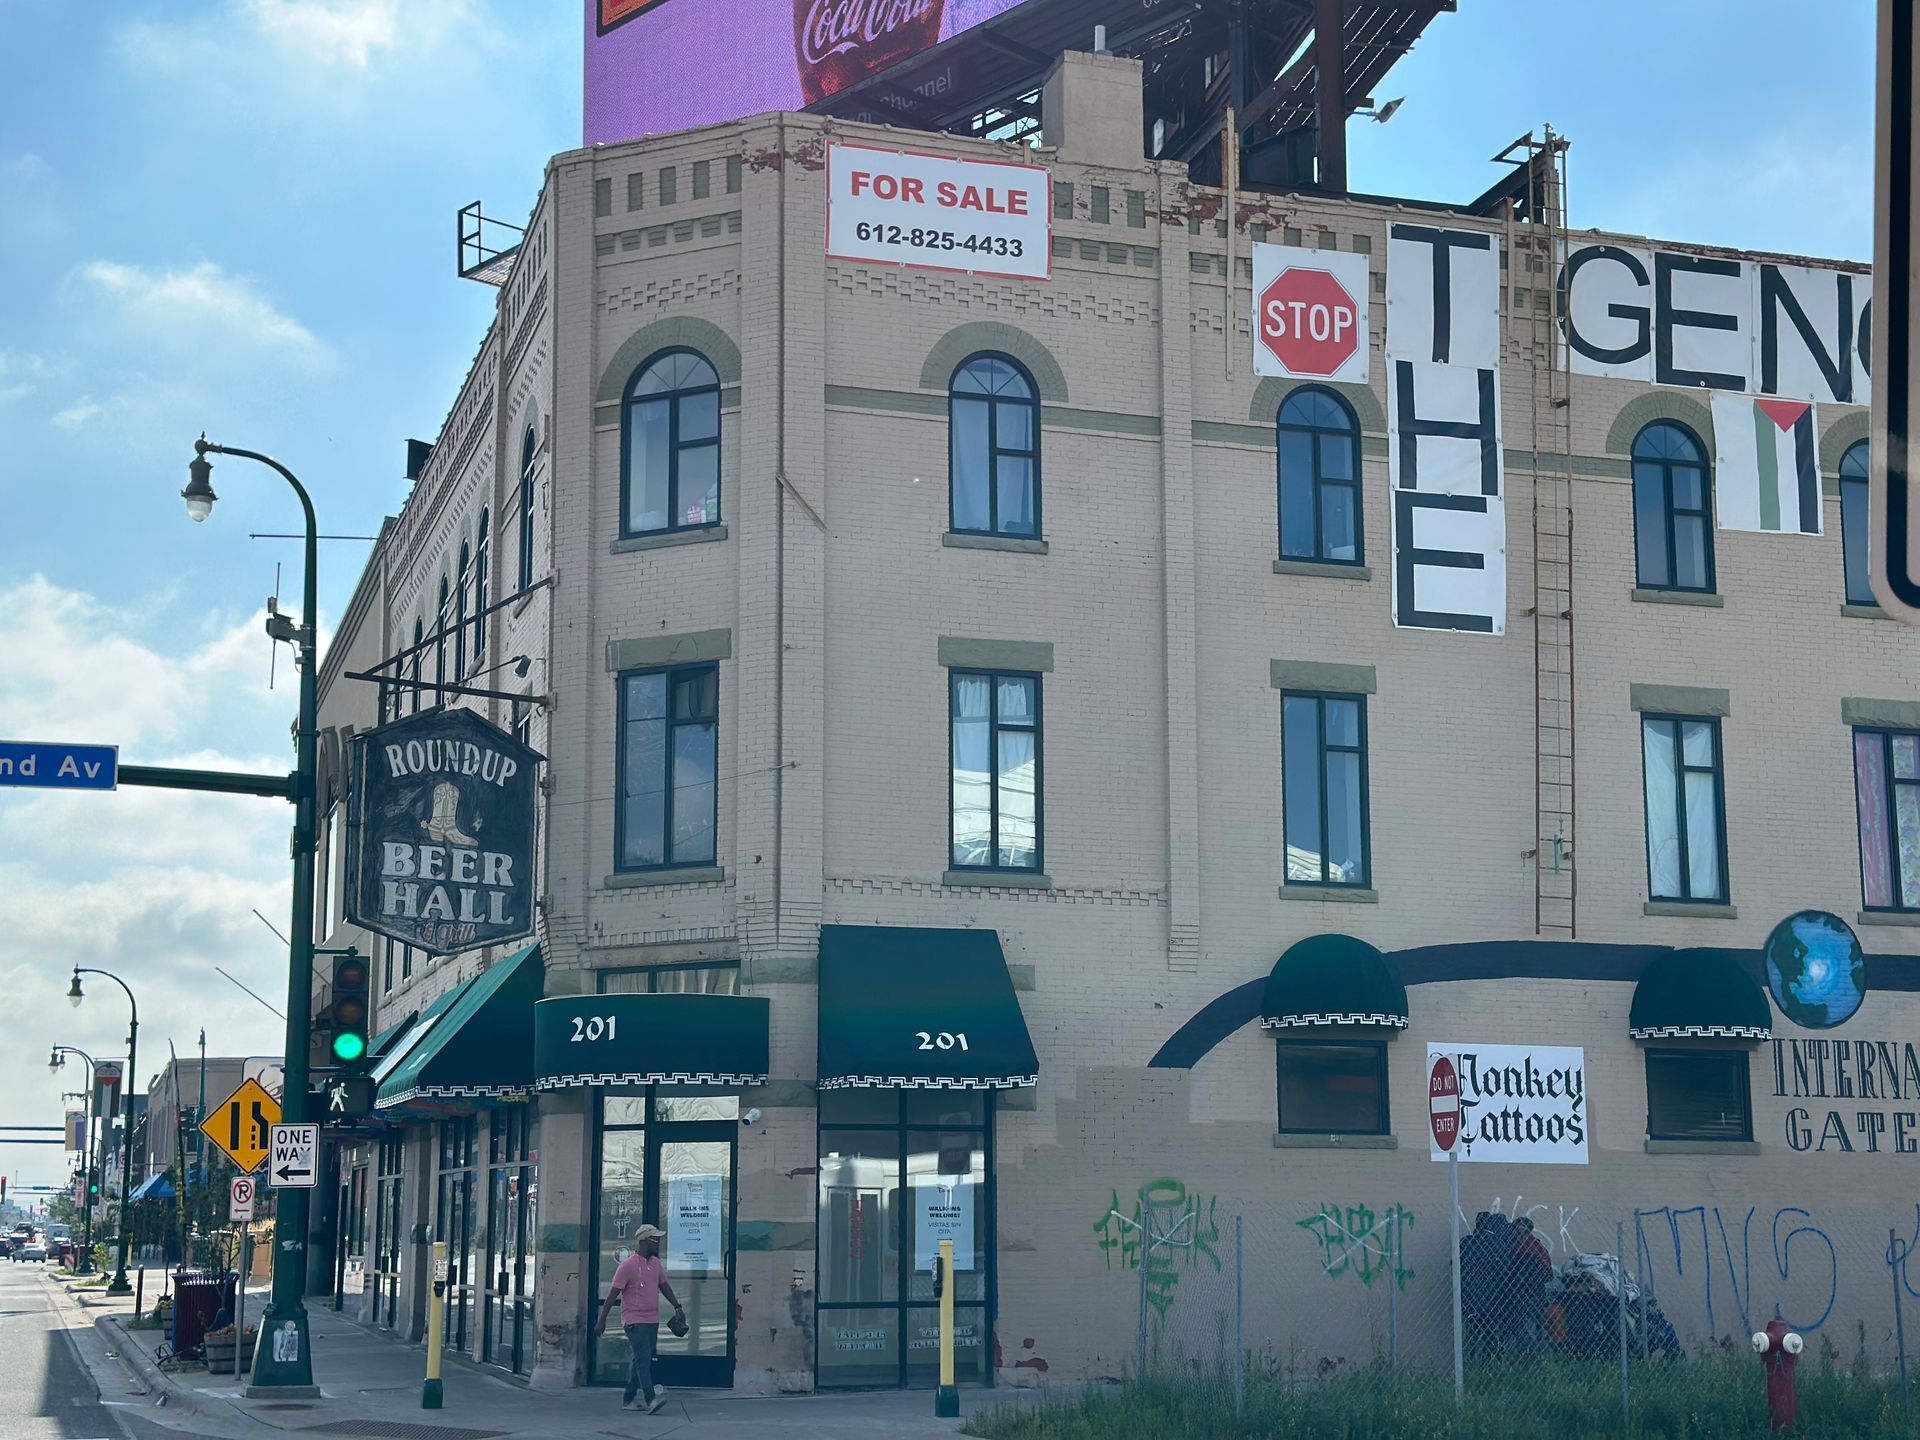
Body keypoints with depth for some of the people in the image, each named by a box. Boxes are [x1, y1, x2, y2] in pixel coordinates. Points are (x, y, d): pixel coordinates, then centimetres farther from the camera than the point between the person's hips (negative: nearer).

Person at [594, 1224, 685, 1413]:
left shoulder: (656, 1263, 12)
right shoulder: (628, 1266, -11)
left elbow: (664, 1286, 24)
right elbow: (612, 1294, -9)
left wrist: (677, 1307, 17)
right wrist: (602, 1321, -9)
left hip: (652, 1320, 8)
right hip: (634, 1320, -8)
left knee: (641, 1360, 9)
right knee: (643, 1358, -16)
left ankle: (628, 1400, 15)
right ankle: (650, 1399, -25)